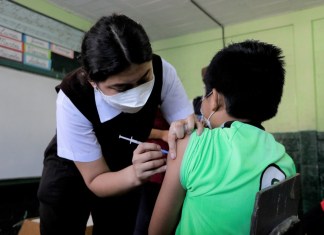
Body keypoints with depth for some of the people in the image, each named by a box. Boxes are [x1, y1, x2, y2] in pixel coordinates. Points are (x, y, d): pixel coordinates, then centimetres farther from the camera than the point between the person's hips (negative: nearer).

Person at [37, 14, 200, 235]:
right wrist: (135, 175, -47)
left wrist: (184, 129, -43)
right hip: (71, 169, -2)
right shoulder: (72, 99, -35)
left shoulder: (161, 71, -29)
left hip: (126, 167, 3)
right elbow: (95, 179, -27)